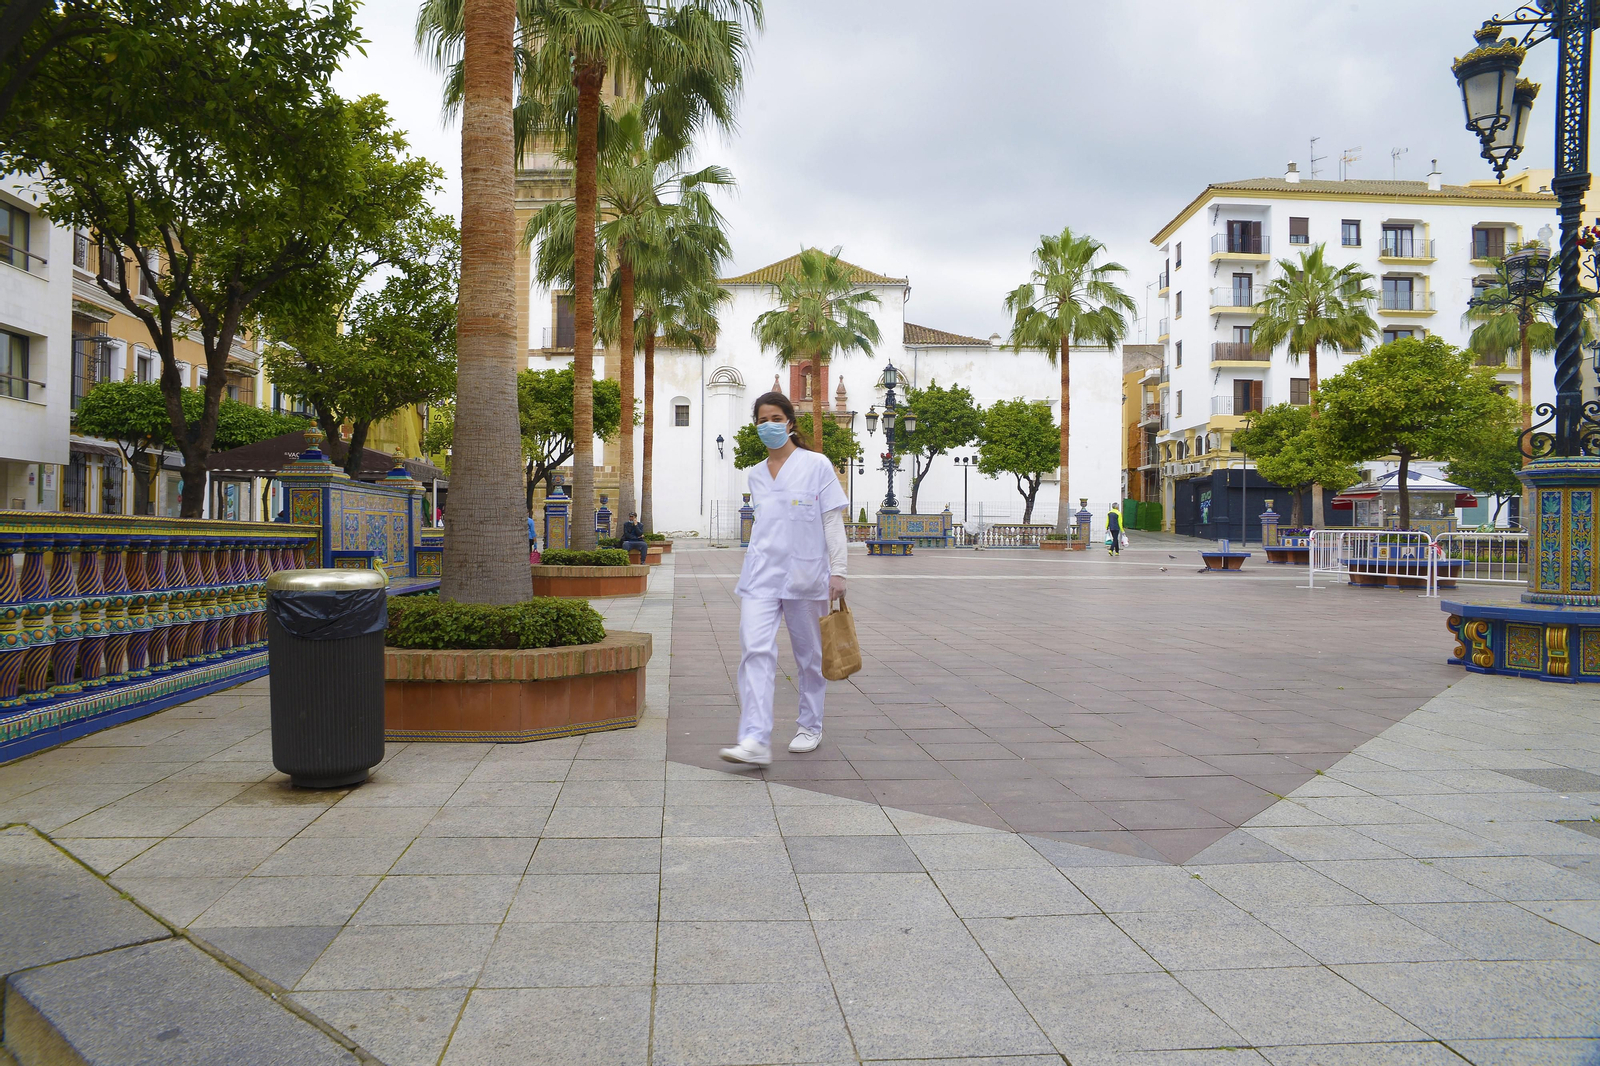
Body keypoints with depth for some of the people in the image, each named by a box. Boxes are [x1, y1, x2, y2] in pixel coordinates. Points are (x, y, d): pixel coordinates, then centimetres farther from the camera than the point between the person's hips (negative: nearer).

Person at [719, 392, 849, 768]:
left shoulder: (817, 465, -1)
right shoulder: (756, 474, 13)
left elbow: (833, 521, -3)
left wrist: (838, 571, -9)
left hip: (805, 574, -3)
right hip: (761, 574, 3)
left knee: (808, 654, 11)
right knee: (755, 649, -13)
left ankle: (810, 726, 29)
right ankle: (755, 740, -19)